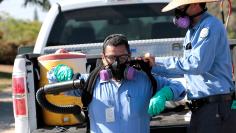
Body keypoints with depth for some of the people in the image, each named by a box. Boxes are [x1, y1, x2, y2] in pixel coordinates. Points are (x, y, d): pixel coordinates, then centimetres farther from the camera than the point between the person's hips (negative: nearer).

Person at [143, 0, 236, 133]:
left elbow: (197, 64, -22)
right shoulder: (192, 31, 17)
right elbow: (185, 69, 24)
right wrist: (152, 66, 17)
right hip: (200, 106, 9)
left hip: (216, 106, -9)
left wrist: (158, 61, -14)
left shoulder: (210, 25, -13)